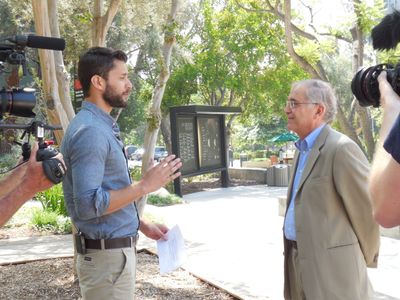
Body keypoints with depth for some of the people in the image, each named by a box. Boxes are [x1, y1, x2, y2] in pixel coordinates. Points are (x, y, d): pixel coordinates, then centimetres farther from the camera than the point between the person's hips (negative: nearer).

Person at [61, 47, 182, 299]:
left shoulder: (103, 126, 11)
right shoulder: (89, 130, -20)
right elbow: (88, 205, -27)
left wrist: (142, 225, 16)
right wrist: (145, 185, -22)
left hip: (119, 248, 10)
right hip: (106, 254, -9)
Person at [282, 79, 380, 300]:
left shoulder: (342, 148, -16)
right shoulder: (302, 149, 13)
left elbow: (367, 210, -11)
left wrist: (364, 260, 0)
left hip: (330, 265, -8)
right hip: (299, 260, 8)